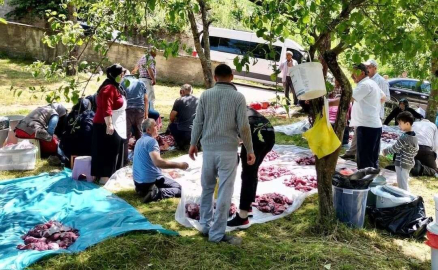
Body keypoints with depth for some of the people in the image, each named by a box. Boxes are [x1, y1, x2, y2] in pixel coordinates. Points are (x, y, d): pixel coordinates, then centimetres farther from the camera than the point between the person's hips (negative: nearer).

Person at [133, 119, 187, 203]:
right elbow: (158, 162, -30)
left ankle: (143, 190, 9)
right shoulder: (151, 141, -17)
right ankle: (157, 193, -19)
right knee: (179, 189, 0)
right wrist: (179, 165, -25)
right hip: (150, 181, -9)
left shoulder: (140, 140, 13)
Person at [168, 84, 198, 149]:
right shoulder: (198, 100, 11)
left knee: (171, 125, 24)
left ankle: (181, 143, 6)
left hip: (184, 133, -3)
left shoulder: (179, 101, -1)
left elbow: (171, 118, 1)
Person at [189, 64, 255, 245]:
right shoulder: (238, 97, -5)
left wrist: (193, 144, 18)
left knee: (207, 188, 19)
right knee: (224, 192, 3)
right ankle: (217, 233, 8)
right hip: (228, 150, -3)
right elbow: (243, 126, -9)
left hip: (208, 148, 4)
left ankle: (206, 225, 29)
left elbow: (198, 122, 4)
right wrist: (249, 150, 1)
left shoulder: (205, 95, 3)